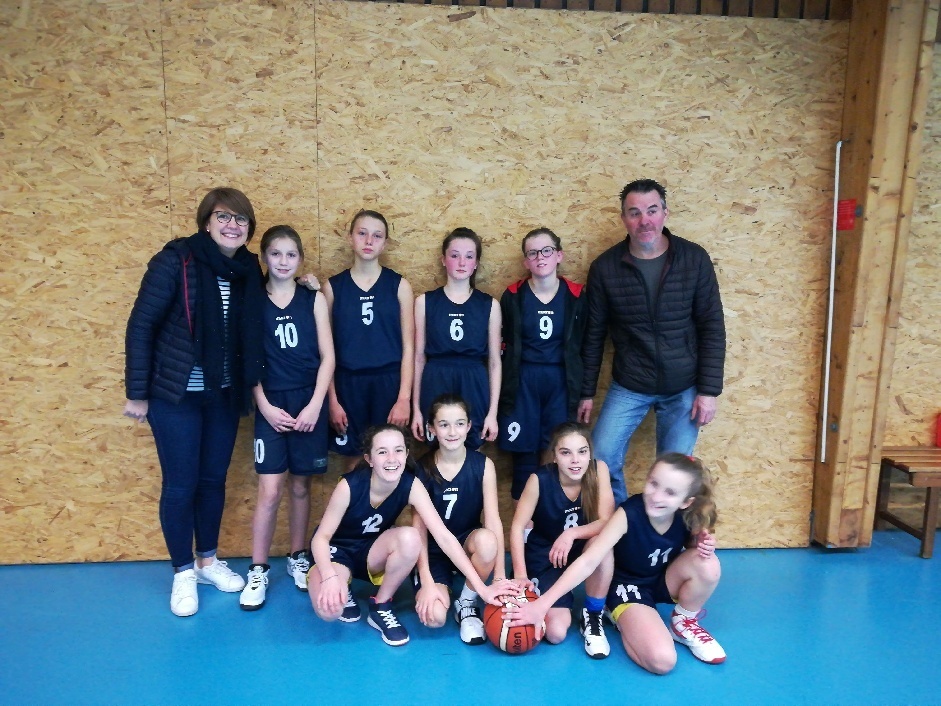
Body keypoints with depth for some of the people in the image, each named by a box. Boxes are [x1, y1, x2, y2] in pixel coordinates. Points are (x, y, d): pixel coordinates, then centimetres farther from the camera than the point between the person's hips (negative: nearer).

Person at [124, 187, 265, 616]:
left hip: (224, 396, 5)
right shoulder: (175, 261, -15)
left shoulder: (248, 270, 0)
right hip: (175, 395, -4)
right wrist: (137, 393, -10)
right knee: (180, 484, 5)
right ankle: (183, 573, 24)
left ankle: (208, 561, 34)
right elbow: (141, 326, -12)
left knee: (213, 479, 15)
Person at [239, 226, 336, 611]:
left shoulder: (314, 300, 2)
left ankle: (298, 558, 27)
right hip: (271, 405, -1)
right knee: (270, 490, -3)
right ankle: (258, 571, 11)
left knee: (301, 486, 10)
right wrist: (265, 406, -8)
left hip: (309, 403, 1)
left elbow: (327, 357, 0)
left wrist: (315, 405, -8)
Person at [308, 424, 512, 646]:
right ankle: (344, 592, 6)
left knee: (410, 538, -32)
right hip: (337, 550, -2)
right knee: (329, 608, -34)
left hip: (372, 552, 3)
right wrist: (329, 576, -42)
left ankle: (381, 607, -7)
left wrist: (480, 587, -33)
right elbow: (321, 537, -21)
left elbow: (443, 536, -26)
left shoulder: (411, 486, -22)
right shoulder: (350, 485, -29)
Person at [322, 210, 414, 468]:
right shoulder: (333, 286, 3)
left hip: (389, 382, 0)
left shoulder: (399, 285, 1)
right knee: (354, 460, 8)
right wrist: (332, 399, -1)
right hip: (348, 384, 1)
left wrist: (404, 398, -8)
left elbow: (408, 347, -1)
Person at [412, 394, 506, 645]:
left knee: (487, 540, -36)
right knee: (434, 617, -25)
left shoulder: (483, 465, -11)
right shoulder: (422, 469, -12)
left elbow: (493, 520, -16)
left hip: (468, 544, 1)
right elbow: (419, 527, -13)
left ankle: (466, 604, -8)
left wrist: (500, 576, -23)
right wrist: (427, 582, -21)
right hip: (433, 551, -1)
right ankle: (443, 584, 12)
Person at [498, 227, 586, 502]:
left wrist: (582, 392, 4)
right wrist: (504, 392, 0)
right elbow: (505, 347, 2)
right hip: (523, 382, 0)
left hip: (561, 381, 1)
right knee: (524, 453, 4)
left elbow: (582, 347, 5)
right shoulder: (513, 296, -1)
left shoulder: (576, 296, 0)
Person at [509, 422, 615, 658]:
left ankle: (592, 615, -8)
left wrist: (572, 534, -35)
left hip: (583, 554, 2)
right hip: (544, 559, -1)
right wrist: (520, 576, -24)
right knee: (556, 632, -17)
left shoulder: (598, 470, -17)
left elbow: (607, 523, -19)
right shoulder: (540, 479, -22)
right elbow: (517, 527, -17)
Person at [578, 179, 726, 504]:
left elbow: (712, 328, -4)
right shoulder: (605, 267, -6)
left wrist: (709, 390, -8)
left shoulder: (694, 259, -8)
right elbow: (593, 333, 1)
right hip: (628, 388, 1)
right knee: (601, 461, -2)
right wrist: (586, 391, 4)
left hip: (683, 389, 0)